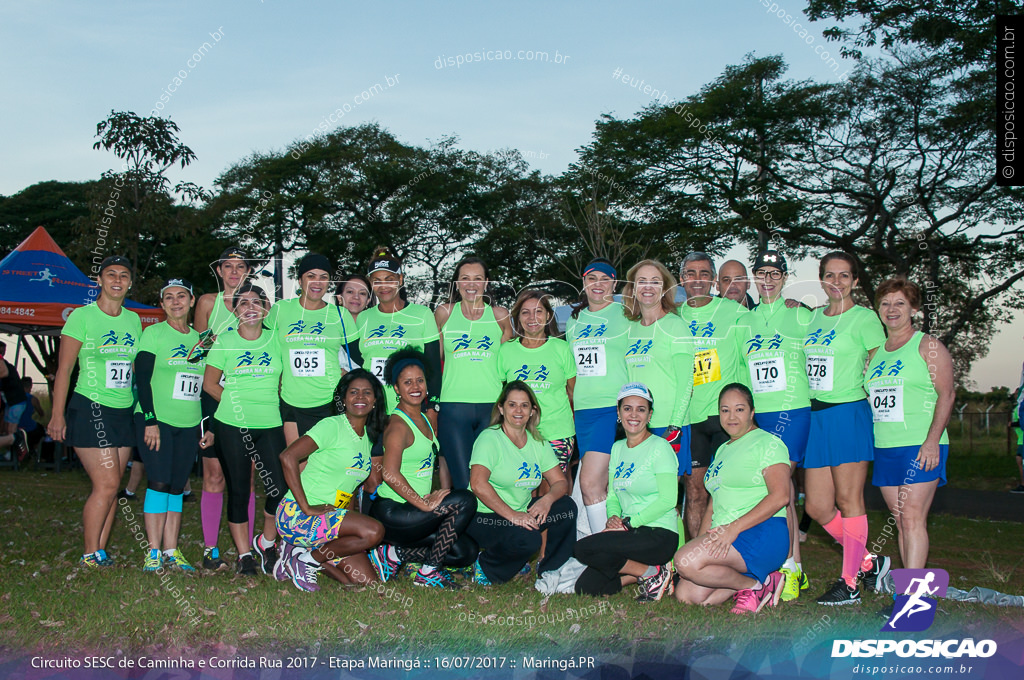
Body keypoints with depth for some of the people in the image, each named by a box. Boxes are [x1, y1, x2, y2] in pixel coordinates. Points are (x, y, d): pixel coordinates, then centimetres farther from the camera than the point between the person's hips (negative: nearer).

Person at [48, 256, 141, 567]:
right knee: (106, 484, -10)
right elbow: (64, 369, -6)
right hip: (90, 409, -5)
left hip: (124, 412, 6)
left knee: (111, 487, 5)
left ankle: (100, 551, 13)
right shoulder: (82, 316, -5)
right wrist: (58, 414, -11)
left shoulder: (133, 320, 11)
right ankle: (90, 555, 2)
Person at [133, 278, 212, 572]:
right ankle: (153, 551, -5)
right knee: (159, 482, -10)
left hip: (189, 424, 4)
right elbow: (142, 379, -7)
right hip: (156, 420, -4)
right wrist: (150, 420, -15)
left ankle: (171, 551, 7)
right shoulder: (153, 333, -1)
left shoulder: (199, 338, 13)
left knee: (177, 487, 4)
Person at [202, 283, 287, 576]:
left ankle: (266, 542, 16)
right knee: (238, 489, 2)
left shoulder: (276, 340, 7)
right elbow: (209, 383, 9)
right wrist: (237, 405, 4)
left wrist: (267, 406, 5)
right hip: (232, 426, -1)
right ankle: (244, 554, 15)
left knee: (280, 487, -8)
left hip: (270, 425, 1)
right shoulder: (224, 341, 4)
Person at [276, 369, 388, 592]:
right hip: (297, 515, -8)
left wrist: (351, 516, 6)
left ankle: (300, 550, 11)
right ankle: (306, 560, -8)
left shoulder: (368, 437, 14)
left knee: (366, 581, -4)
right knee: (374, 531, -26)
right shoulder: (332, 426, -9)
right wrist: (306, 507, -21)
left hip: (334, 517, 8)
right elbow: (288, 457, -20)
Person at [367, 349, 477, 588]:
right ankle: (428, 572, -10)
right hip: (391, 513, -8)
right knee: (464, 500, -21)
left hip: (414, 510, 8)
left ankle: (395, 553, 7)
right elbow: (390, 474, -25)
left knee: (466, 552, -3)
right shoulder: (398, 425, -14)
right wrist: (425, 504, -24)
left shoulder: (428, 418, 12)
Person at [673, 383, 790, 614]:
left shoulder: (767, 442, -2)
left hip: (762, 534, -8)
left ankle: (755, 585, -7)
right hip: (725, 536, 8)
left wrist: (734, 528, -21)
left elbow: (780, 496, -15)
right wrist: (700, 543, 6)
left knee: (685, 561, -26)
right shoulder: (722, 450, 23)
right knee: (686, 595, -10)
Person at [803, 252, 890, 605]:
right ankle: (869, 562, 23)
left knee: (848, 500, -3)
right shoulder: (814, 317, 15)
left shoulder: (865, 318, -4)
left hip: (850, 413, -7)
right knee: (817, 506, 5)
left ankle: (850, 584, 7)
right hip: (817, 416, 7)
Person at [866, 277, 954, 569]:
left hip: (920, 446, -6)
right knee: (901, 522, 7)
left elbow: (946, 394, -8)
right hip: (884, 447, 6)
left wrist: (932, 440, -17)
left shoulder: (928, 345, -1)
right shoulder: (876, 351, 16)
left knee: (913, 519, -12)